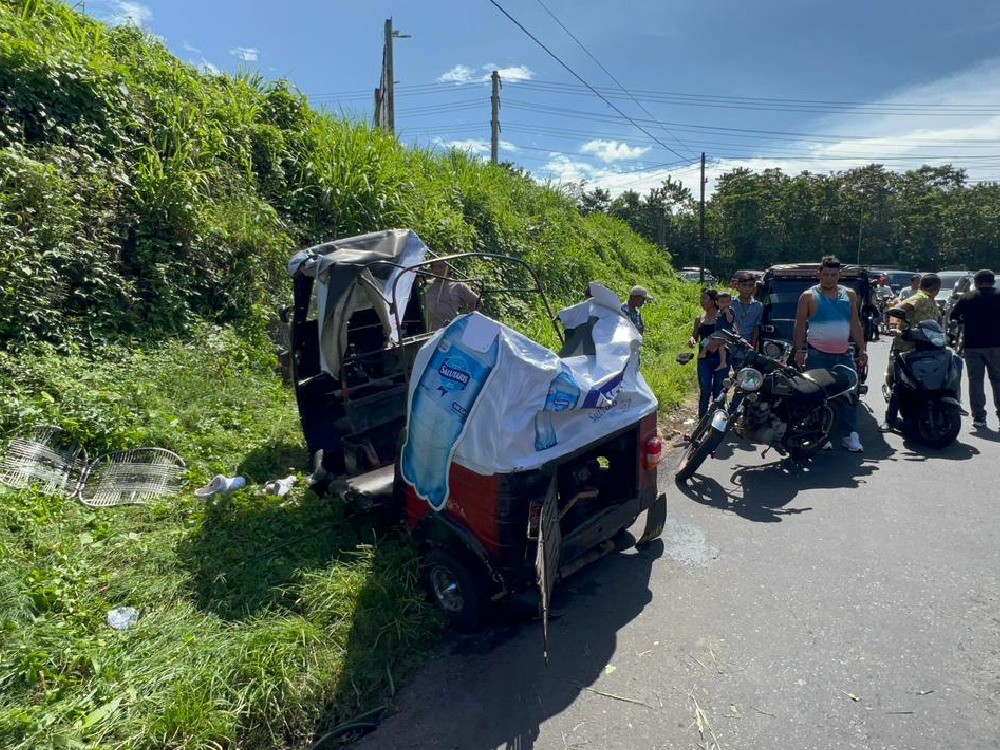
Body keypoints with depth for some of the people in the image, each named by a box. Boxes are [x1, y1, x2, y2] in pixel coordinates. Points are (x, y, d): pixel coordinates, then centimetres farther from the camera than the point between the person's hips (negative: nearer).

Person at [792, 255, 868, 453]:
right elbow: (800, 326, -1)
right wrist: (799, 351, -9)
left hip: (843, 354, 4)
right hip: (818, 355, -4)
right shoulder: (809, 296, 0)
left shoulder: (849, 295, 13)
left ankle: (849, 435, 9)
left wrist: (862, 349, 7)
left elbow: (855, 324, 14)